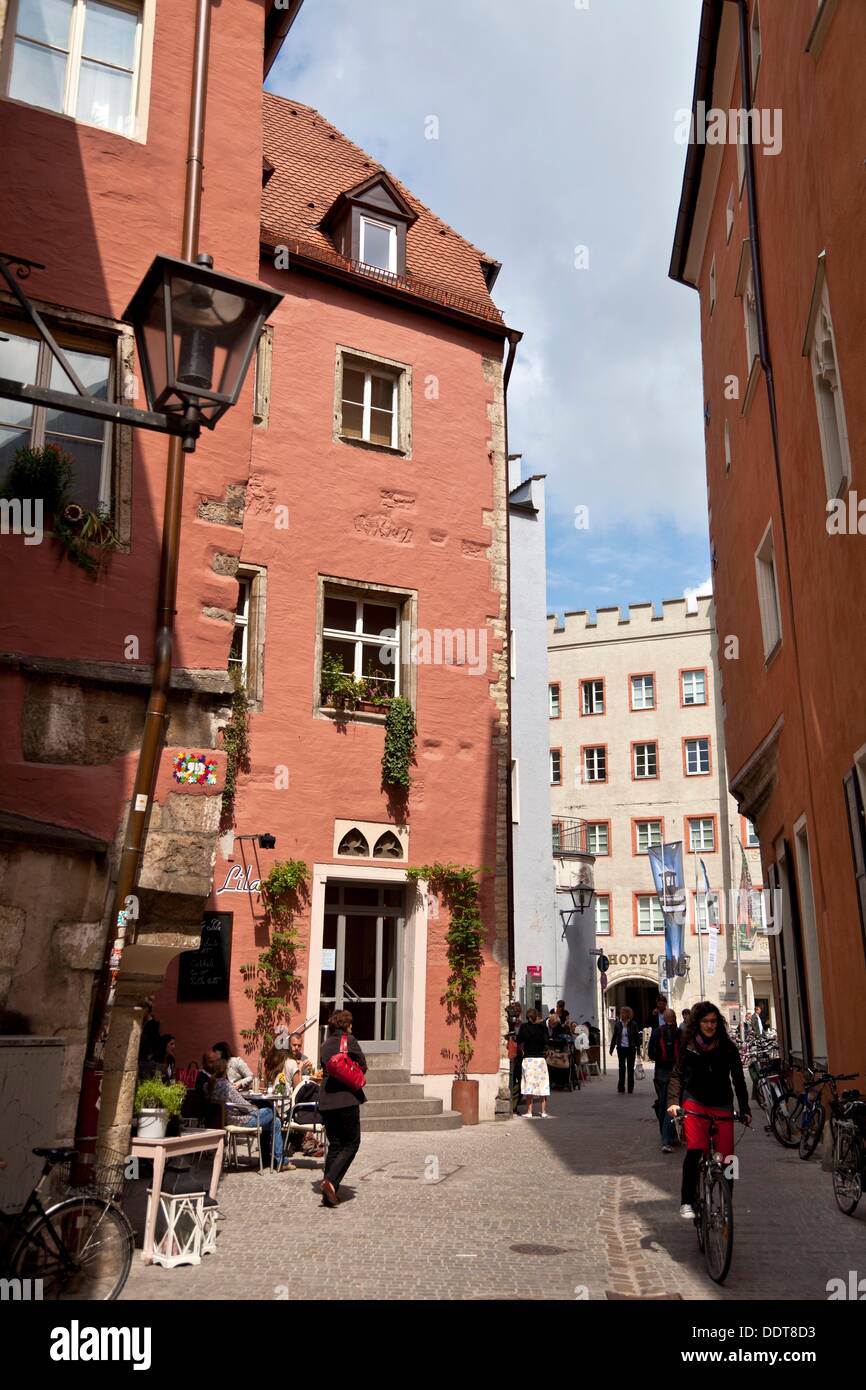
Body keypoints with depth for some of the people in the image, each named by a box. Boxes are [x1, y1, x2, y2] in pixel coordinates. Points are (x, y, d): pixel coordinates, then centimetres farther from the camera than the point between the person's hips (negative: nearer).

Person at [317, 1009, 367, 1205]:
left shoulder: (325, 1045, 14)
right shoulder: (350, 1041, -4)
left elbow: (325, 1069, 18)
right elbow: (362, 1066, -1)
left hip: (326, 1101, 6)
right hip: (347, 1099, -6)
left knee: (334, 1145, 13)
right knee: (351, 1143, 4)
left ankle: (330, 1193, 8)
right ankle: (331, 1180, -13)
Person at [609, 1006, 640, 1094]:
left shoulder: (633, 1024, -3)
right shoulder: (618, 1024, 1)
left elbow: (637, 1037, 0)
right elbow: (614, 1037, 7)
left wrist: (638, 1048, -6)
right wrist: (611, 1048, 8)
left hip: (631, 1049, -1)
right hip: (621, 1048, 1)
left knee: (630, 1068, 6)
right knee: (622, 1068, 3)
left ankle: (630, 1088, 14)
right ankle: (621, 1088, 7)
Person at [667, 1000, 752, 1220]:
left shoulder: (728, 1048, 1)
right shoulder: (688, 1047, 0)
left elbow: (738, 1080, 5)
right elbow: (677, 1074, 0)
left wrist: (745, 1110, -1)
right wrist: (673, 1101, -14)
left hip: (722, 1106, 1)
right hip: (695, 1103, -1)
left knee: (726, 1157, -5)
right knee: (695, 1150, -20)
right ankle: (687, 1201, -9)